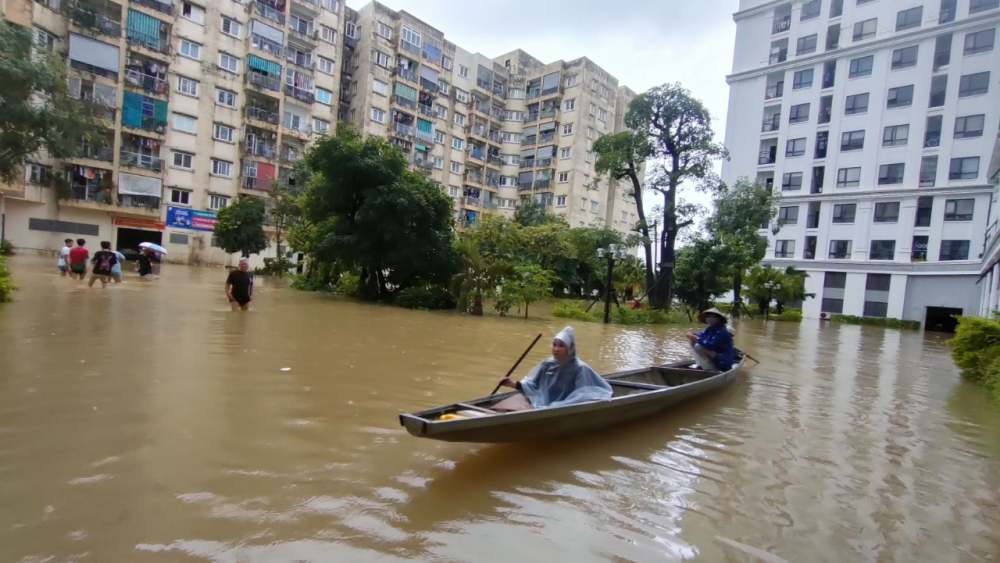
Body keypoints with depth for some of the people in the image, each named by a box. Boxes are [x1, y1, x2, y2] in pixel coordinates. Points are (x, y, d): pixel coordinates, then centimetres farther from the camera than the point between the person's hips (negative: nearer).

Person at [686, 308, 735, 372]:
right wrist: (692, 335, -15)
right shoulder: (710, 329, 6)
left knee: (698, 346, -27)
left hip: (722, 361, -10)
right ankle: (702, 365, 3)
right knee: (693, 341, 6)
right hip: (714, 356, 10)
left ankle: (710, 369, -17)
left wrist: (698, 339, -23)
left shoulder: (721, 331, -22)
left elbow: (711, 345, -32)